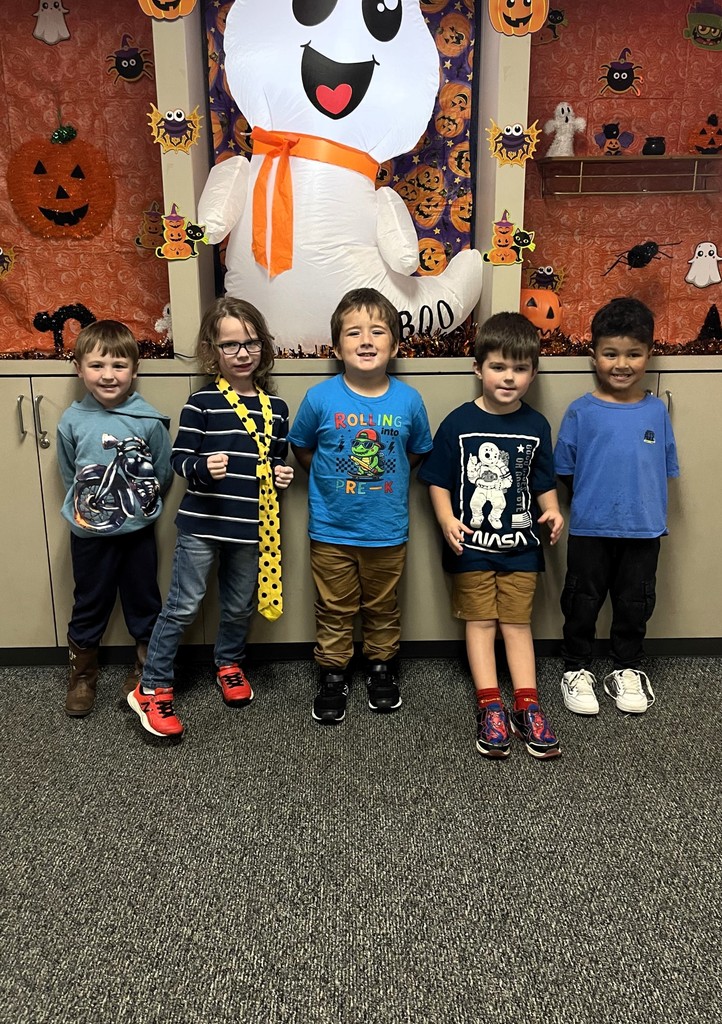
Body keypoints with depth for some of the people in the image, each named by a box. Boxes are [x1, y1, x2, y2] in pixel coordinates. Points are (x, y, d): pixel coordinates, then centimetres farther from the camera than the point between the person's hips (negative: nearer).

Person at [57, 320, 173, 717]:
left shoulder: (150, 420, -13)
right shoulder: (71, 421, -10)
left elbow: (163, 475, -1)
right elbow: (69, 476, 4)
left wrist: (137, 506, 4)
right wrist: (88, 507, 5)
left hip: (138, 531, 0)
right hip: (89, 534, 1)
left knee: (143, 603, 15)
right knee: (89, 605, 15)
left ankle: (146, 667, 36)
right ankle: (82, 675, 35)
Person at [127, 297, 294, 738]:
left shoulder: (276, 408, 5)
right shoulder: (202, 402, -7)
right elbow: (179, 458, -6)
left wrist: (283, 474, -4)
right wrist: (203, 467, -26)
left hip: (251, 527, 4)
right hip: (201, 523, -3)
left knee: (239, 606, 17)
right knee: (183, 607, 2)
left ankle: (229, 664, 43)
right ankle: (152, 689, 16)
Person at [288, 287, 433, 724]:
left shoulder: (408, 400, -9)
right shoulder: (320, 398, -12)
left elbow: (418, 452, 8)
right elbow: (301, 448, 5)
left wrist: (385, 478, 1)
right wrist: (333, 481, -1)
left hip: (387, 530, 1)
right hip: (331, 529, -1)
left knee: (383, 607, 19)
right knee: (335, 609, 15)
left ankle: (382, 665, 41)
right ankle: (334, 673, 34)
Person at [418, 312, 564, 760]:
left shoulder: (536, 425, 0)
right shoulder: (458, 423, -8)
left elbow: (544, 481, 8)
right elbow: (438, 480, -3)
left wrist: (552, 510, -11)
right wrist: (447, 520, -18)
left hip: (520, 543, 2)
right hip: (472, 543, -2)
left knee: (518, 622, 7)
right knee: (481, 620, 4)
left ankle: (526, 706, 11)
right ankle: (490, 706, 8)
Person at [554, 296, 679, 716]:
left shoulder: (656, 410, -1)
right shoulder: (582, 412, -8)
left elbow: (666, 469, 6)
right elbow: (565, 470, 0)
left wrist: (647, 506, 1)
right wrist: (592, 498, -1)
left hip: (643, 530, 2)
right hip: (590, 530, -2)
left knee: (635, 604, 15)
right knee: (583, 602, 11)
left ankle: (628, 670, 35)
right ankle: (577, 669, 30)